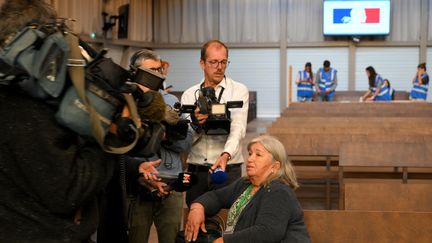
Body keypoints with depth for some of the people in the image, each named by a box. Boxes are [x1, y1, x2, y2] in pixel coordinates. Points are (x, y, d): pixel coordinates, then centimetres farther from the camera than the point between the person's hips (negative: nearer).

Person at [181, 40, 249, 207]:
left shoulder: (239, 91, 3)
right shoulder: (189, 95, 9)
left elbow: (238, 129, -11)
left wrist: (226, 155, -28)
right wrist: (195, 124, -18)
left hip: (228, 170, -2)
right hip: (195, 172, 2)